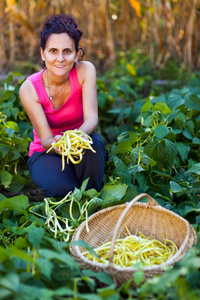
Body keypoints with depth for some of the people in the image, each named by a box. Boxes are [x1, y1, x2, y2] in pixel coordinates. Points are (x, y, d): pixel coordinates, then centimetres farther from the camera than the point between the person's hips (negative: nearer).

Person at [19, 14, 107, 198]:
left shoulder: (85, 71, -18)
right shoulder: (29, 88, -20)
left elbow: (92, 117, -27)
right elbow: (45, 139, -23)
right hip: (46, 153, -1)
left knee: (92, 141, -34)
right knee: (63, 188, -32)